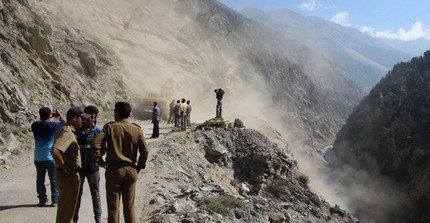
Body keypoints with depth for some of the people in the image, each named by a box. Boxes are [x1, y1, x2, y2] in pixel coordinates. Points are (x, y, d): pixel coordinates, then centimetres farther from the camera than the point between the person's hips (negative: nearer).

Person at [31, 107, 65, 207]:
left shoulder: (35, 126, -4)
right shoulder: (53, 126, -14)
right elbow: (63, 123, 7)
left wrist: (51, 116, 26)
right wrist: (59, 115, 26)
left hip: (38, 158, 4)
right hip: (51, 157, -3)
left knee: (40, 179, 13)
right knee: (54, 179, 7)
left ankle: (42, 200, 20)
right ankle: (55, 200, 9)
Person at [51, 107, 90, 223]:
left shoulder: (63, 130, 12)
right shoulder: (67, 133, -20)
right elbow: (54, 150, -35)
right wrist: (65, 168, -25)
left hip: (68, 175, 10)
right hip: (68, 176, -10)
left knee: (64, 207, 22)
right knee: (67, 209, 0)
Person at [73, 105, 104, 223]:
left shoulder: (98, 131, -5)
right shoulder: (76, 130, -4)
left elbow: (103, 148, 0)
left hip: (93, 168, 0)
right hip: (78, 168, 0)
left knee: (95, 194, 13)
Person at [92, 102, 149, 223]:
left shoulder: (110, 127, -5)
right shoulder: (137, 130, 1)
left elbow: (95, 143, -16)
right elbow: (145, 151, -3)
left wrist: (99, 161, -5)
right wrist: (138, 168, 6)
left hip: (114, 169, -2)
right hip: (131, 170, 3)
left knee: (113, 206, 9)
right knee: (129, 206, 13)